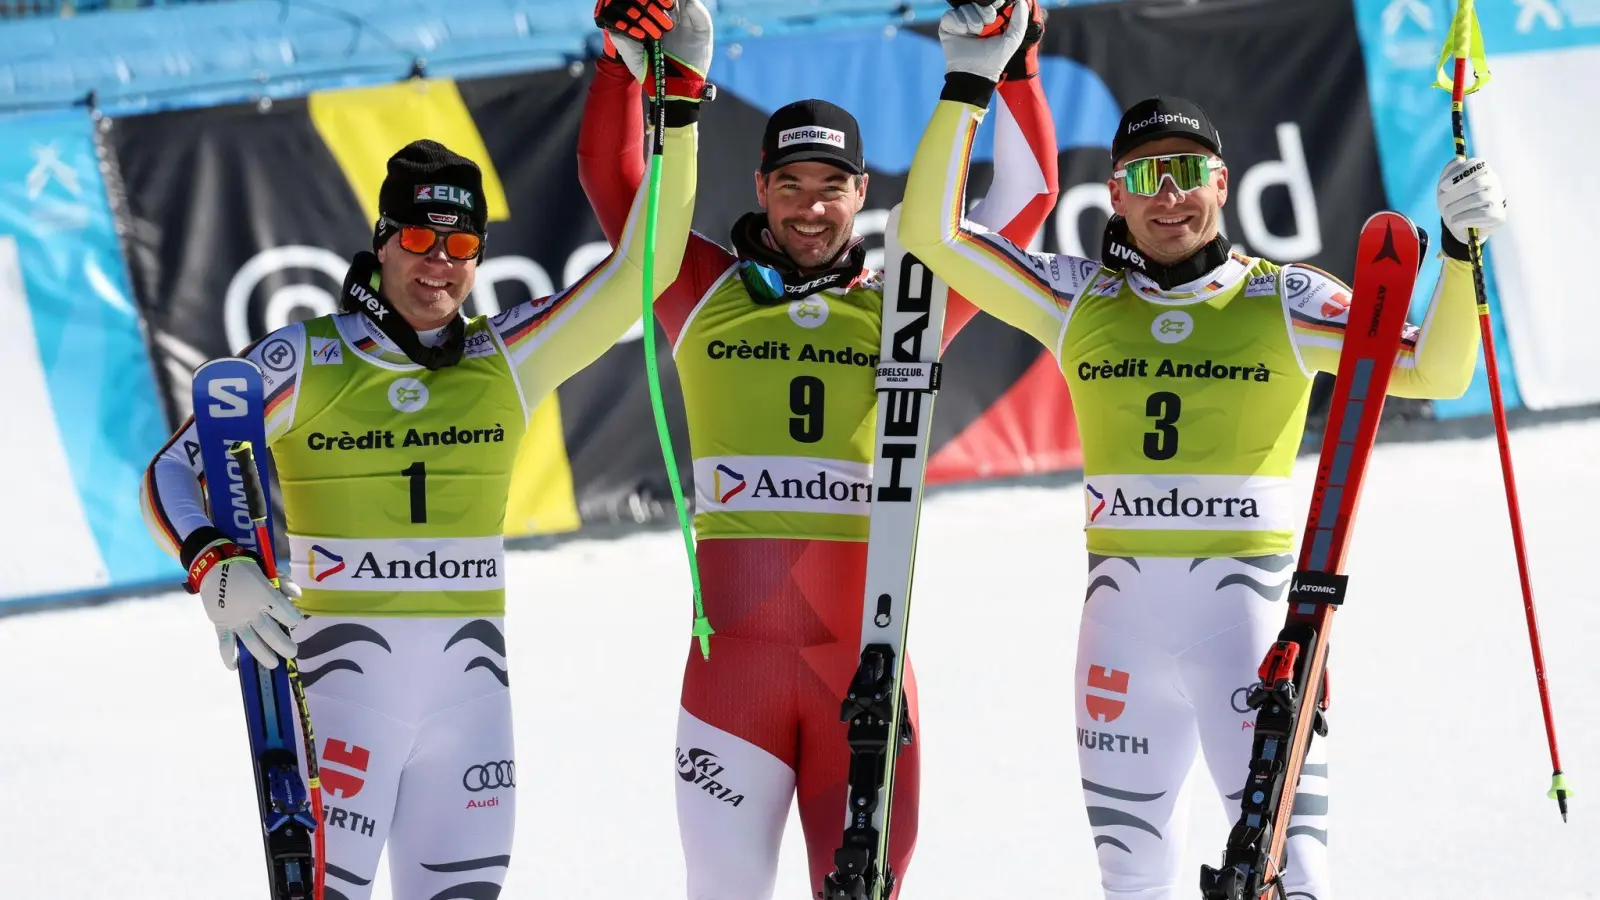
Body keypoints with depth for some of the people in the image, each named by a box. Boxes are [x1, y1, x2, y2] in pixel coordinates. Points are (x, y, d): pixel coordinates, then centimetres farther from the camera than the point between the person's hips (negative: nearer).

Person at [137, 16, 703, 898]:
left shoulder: (504, 361, 6)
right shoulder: (304, 362, -2)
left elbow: (639, 271, 3)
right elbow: (175, 472, -2)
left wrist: (677, 119, -5)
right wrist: (219, 570, -22)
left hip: (470, 677, 4)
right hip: (341, 670, -4)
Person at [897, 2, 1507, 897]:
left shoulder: (1284, 302, 1)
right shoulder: (1080, 301, 8)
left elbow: (1434, 371, -4)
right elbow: (932, 231, 4)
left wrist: (1461, 252, -19)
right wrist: (969, 85, -3)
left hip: (1250, 607, -3)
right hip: (1122, 613, 3)